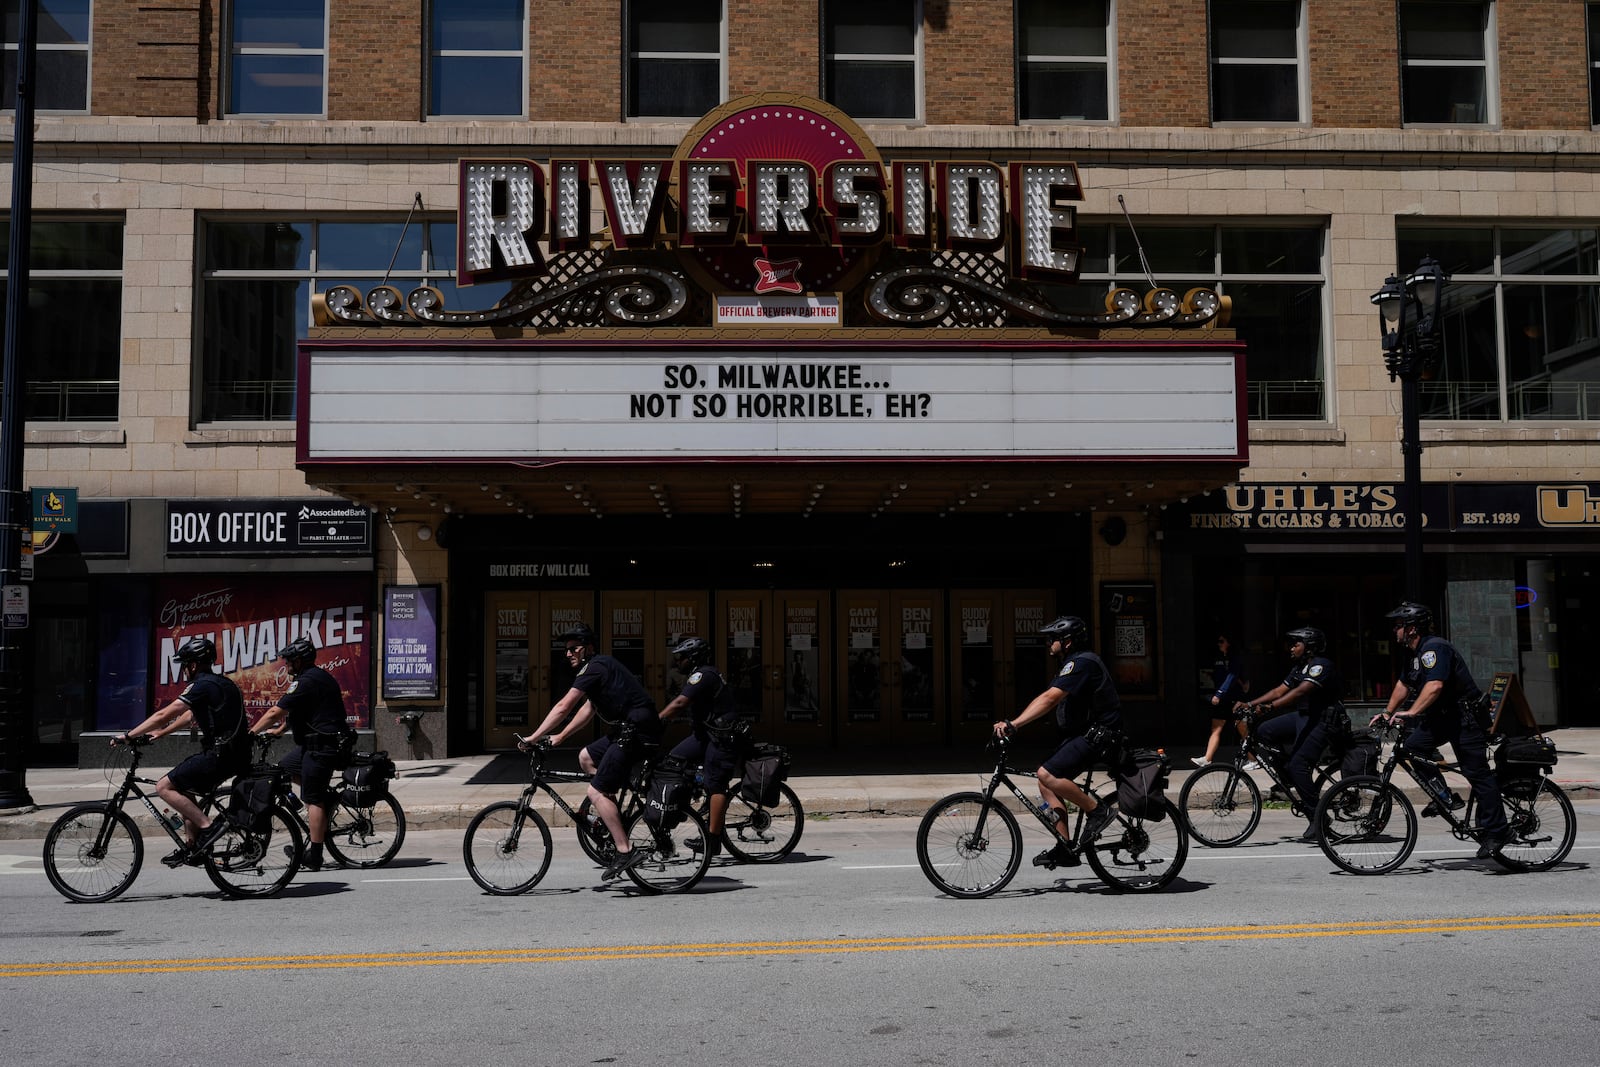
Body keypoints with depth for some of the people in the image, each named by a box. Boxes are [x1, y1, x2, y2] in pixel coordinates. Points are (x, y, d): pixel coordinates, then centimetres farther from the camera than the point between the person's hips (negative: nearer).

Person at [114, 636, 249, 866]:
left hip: (221, 756, -10)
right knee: (183, 787, 22)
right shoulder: (221, 683, 19)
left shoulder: (203, 685, -10)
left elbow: (164, 715, -11)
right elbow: (191, 716, 30)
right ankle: (192, 847, 20)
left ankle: (209, 824, -10)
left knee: (164, 787, -5)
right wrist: (160, 733, 29)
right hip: (235, 754, 10)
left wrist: (128, 735, -4)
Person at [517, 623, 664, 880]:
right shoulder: (601, 667, 21)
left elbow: (563, 708, -14)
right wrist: (560, 737, 23)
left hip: (637, 731, -10)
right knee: (586, 757, 22)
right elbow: (588, 710, 26)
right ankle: (614, 815, 20)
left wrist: (533, 737, -9)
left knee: (596, 792, -9)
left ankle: (626, 851, -11)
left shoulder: (595, 667, -10)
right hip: (628, 729, 10)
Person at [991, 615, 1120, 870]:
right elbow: (1045, 699, 15)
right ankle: (1065, 849, 7)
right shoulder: (1072, 664, 17)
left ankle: (1097, 809, -8)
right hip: (1083, 733, 11)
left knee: (1047, 775, -22)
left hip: (1097, 734, -11)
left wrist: (1013, 724, -33)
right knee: (1047, 783, 6)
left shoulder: (1082, 662, -17)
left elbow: (1050, 699, -28)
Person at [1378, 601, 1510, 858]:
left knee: (1476, 773, -7)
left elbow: (1435, 685, -33)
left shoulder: (1434, 647, -20)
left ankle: (1496, 831, -2)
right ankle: (1443, 796, 4)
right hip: (1443, 716, 10)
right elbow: (1404, 685, 21)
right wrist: (1387, 713, 16)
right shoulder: (1416, 653, 12)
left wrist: (1411, 712, -40)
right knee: (1413, 746, -4)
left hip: (1465, 717, -10)